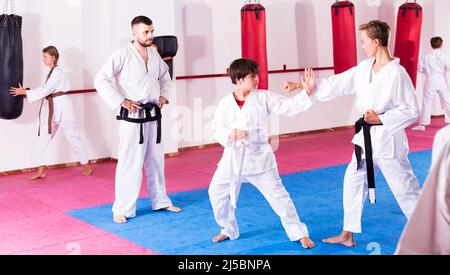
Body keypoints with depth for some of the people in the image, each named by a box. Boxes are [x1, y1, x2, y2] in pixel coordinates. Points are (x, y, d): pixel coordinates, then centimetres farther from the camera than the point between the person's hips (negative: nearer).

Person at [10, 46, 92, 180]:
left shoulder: (57, 72, -15)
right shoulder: (52, 72, 14)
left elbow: (46, 90, -21)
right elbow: (46, 89, 13)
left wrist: (25, 92, -19)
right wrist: (27, 92, 3)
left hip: (62, 107, -9)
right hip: (52, 108, 9)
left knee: (72, 136, 1)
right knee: (44, 138, 5)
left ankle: (87, 166, 16)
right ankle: (41, 171, 10)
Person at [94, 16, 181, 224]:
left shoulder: (154, 54, 7)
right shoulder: (122, 55, -13)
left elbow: (165, 77, 25)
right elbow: (100, 81, -17)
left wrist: (164, 96, 9)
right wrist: (121, 101, -19)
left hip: (153, 115, 7)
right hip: (132, 117, -7)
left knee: (156, 160, 17)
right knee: (129, 164, -5)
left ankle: (160, 201, 31)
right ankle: (122, 209, 6)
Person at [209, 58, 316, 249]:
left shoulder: (263, 98, -5)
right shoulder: (225, 103, -2)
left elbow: (288, 106, -9)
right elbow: (216, 129, 3)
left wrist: (307, 92, -20)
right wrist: (230, 135, -17)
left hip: (258, 156, -2)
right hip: (233, 157, 2)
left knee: (277, 194, -1)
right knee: (217, 192, 10)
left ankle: (299, 233, 13)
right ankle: (229, 230, 33)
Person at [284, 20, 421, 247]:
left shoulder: (396, 74, -19)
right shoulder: (364, 68, 4)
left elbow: (411, 111, -15)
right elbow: (337, 84, 7)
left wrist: (380, 119, -20)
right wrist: (303, 86, 4)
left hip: (387, 139, -8)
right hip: (366, 137, 8)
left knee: (405, 189, 0)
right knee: (354, 181, 15)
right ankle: (348, 235, 29)